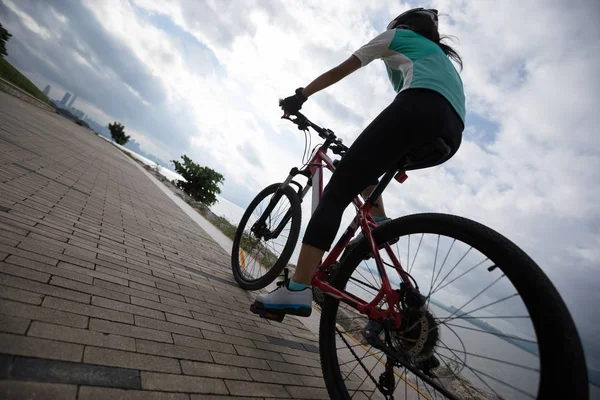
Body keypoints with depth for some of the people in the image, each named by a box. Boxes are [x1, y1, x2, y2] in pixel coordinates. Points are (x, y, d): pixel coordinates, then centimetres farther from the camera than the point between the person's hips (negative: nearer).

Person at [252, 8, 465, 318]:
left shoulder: (395, 35, 29)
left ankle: (297, 289, -20)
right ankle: (378, 221, 9)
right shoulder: (441, 54, 45)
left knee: (337, 190, -12)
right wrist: (396, 160, 38)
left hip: (419, 107, -7)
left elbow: (340, 71, 25)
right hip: (453, 133, 8)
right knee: (366, 162, 29)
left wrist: (300, 95, 33)